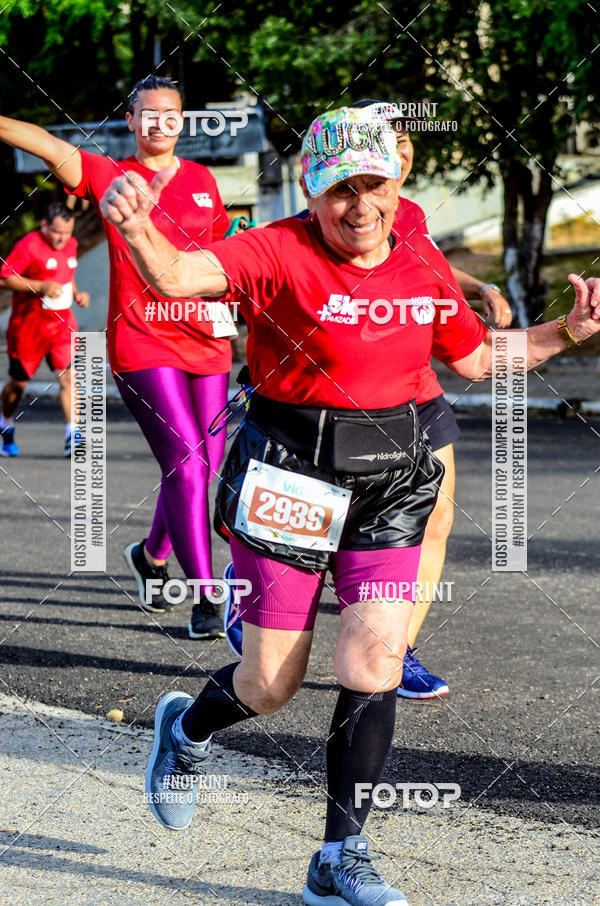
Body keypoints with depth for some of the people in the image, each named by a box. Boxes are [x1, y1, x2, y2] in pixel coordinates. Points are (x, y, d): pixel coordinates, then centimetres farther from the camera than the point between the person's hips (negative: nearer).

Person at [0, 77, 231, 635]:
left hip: (205, 342, 5)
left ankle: (151, 555, 37)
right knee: (186, 462, -14)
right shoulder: (109, 176, -1)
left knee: (204, 465, 10)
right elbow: (52, 149, -18)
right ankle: (204, 598, -8)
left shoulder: (203, 181, 12)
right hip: (142, 345, -5)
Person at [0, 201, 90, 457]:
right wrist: (41, 287, -24)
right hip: (28, 326, -4)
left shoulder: (71, 245, 8)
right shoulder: (29, 245, -14)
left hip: (62, 323, 4)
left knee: (68, 376, -14)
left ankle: (72, 436, -17)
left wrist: (76, 293, 5)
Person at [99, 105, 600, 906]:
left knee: (374, 667, -5)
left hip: (390, 481, 4)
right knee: (271, 685, 5)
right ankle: (186, 729, 41)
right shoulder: (281, 252, -13)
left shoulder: (422, 262, 4)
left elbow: (473, 359, 18)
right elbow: (181, 276, -31)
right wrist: (137, 230, -52)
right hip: (291, 478, -4)